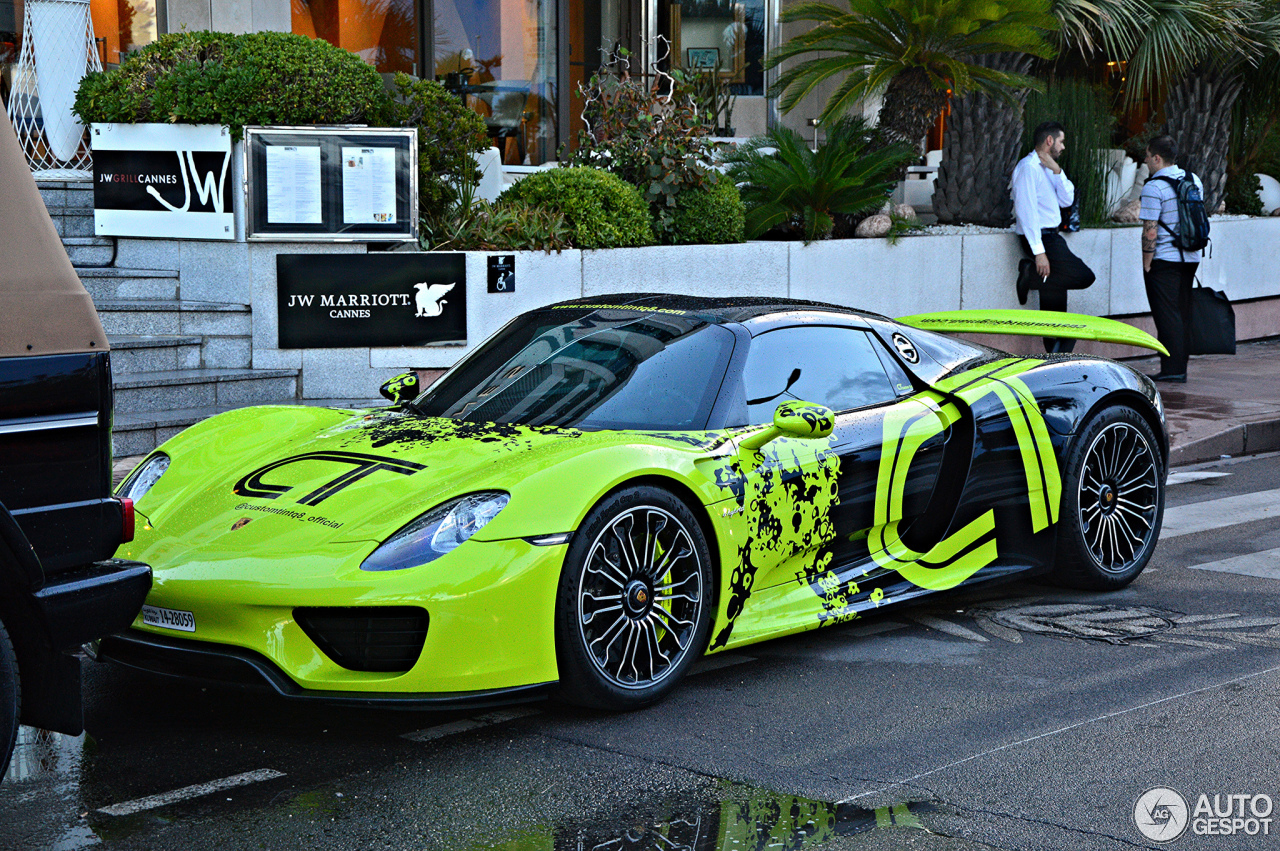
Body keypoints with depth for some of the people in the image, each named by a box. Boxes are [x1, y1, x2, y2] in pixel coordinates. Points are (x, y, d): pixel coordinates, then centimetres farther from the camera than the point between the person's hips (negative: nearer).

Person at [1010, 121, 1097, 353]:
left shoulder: (1045, 168, 17)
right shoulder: (1029, 167, -13)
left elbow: (1066, 200, 12)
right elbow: (1027, 211, -19)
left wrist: (1057, 171, -3)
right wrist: (1039, 252, -23)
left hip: (1051, 236, 10)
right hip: (1040, 238, -10)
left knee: (1054, 295, 8)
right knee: (1084, 276, -18)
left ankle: (1055, 355, 11)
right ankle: (1032, 276, -8)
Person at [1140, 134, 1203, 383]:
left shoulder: (1154, 187, -15)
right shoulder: (1194, 180, 9)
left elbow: (1150, 232, -18)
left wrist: (1146, 263, -10)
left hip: (1164, 260, -8)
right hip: (1191, 258, 8)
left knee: (1167, 316, -4)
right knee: (1183, 314, 12)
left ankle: (1172, 369, -4)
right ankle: (1180, 368, 16)